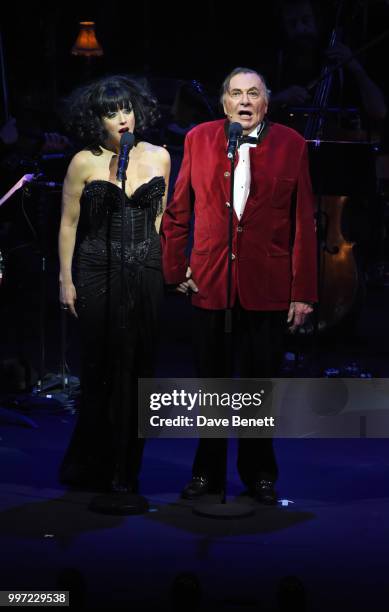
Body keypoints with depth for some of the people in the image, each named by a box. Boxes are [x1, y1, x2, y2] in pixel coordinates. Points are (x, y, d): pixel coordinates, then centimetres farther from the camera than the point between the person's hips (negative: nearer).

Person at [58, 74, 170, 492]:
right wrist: (66, 280, -3)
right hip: (99, 275, -3)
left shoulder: (158, 157, 5)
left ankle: (125, 469, 17)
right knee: (104, 368, 0)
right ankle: (93, 468, 16)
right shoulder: (84, 163, -4)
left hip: (147, 274, 3)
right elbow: (69, 224, 0)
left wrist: (167, 265, 9)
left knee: (138, 369, 5)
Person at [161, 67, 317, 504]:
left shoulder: (291, 144, -1)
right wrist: (175, 268, 1)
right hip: (209, 282, 1)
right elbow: (177, 210, 8)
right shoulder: (199, 139, 3)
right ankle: (208, 471, 25)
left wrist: (303, 291, -5)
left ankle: (259, 473, 25)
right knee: (210, 382, 11)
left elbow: (303, 221, -2)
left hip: (267, 283, -1)